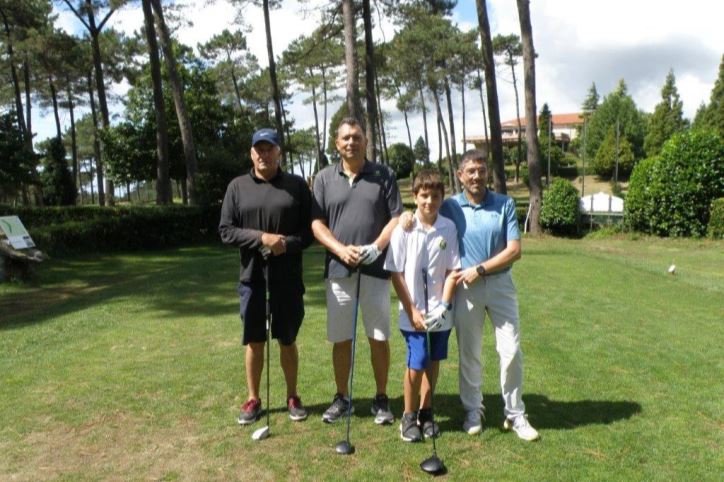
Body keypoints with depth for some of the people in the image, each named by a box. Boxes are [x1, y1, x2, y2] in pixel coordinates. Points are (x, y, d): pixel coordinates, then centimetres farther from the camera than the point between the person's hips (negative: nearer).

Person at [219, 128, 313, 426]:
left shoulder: (297, 185, 2)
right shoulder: (237, 186, 4)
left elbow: (311, 229, 1)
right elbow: (226, 231, -1)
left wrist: (288, 243, -18)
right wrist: (262, 237, -15)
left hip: (288, 276, -1)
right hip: (252, 275, 1)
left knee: (288, 340, 10)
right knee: (254, 341, 10)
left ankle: (293, 397, 27)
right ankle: (253, 400, 26)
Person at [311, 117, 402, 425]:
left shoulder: (384, 175, 4)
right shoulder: (324, 178, 6)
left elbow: (396, 218, 1)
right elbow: (317, 223, 3)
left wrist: (376, 247, -15)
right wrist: (341, 250, -13)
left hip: (375, 269, -1)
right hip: (338, 269, 1)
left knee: (379, 337, 6)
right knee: (340, 338, 8)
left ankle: (381, 399, 20)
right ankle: (341, 397, 23)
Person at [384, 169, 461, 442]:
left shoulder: (448, 228, -2)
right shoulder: (404, 228, -8)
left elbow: (452, 271, 0)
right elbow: (396, 273, -6)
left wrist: (444, 306, -9)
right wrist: (412, 311, -8)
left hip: (440, 314, 3)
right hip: (413, 313, -2)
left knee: (433, 362, 13)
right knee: (416, 364, 0)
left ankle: (425, 412, 31)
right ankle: (408, 416, 21)